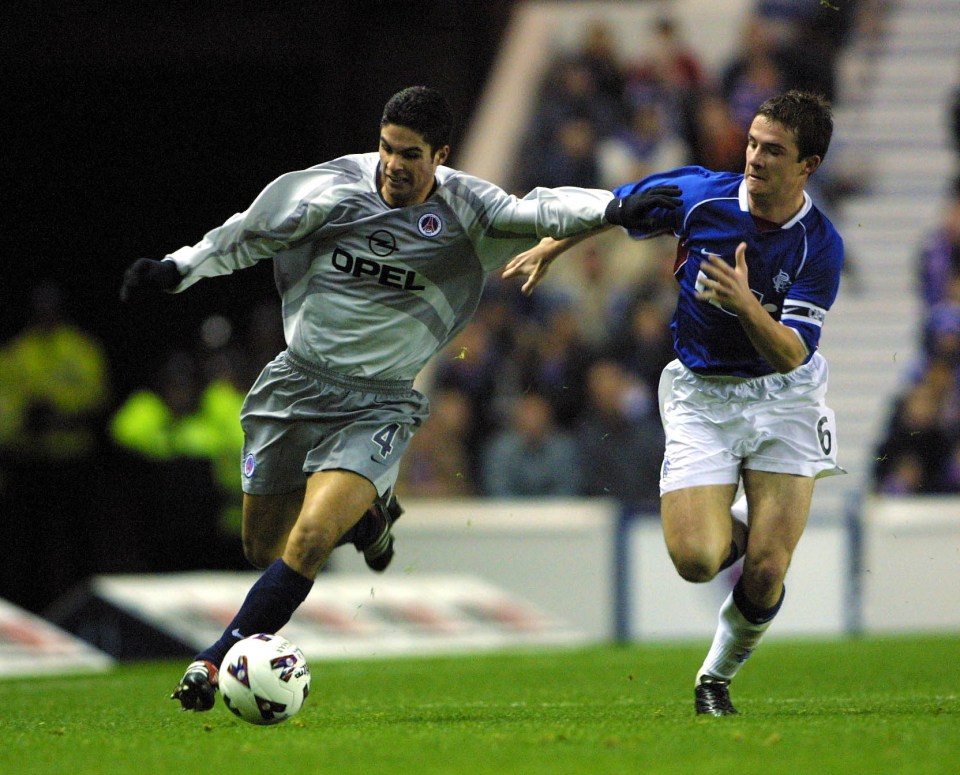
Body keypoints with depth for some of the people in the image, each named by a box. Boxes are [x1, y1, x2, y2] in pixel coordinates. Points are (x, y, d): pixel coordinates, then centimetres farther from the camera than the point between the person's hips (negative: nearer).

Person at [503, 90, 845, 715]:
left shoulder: (821, 247, -16)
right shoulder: (700, 195, -12)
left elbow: (790, 354, -22)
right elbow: (611, 207, 7)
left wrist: (745, 305, -38)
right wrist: (548, 247, 6)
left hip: (783, 395, -1)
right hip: (700, 397, 1)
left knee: (765, 571, -10)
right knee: (696, 560, -16)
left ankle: (719, 675, 19)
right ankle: (738, 531, 21)